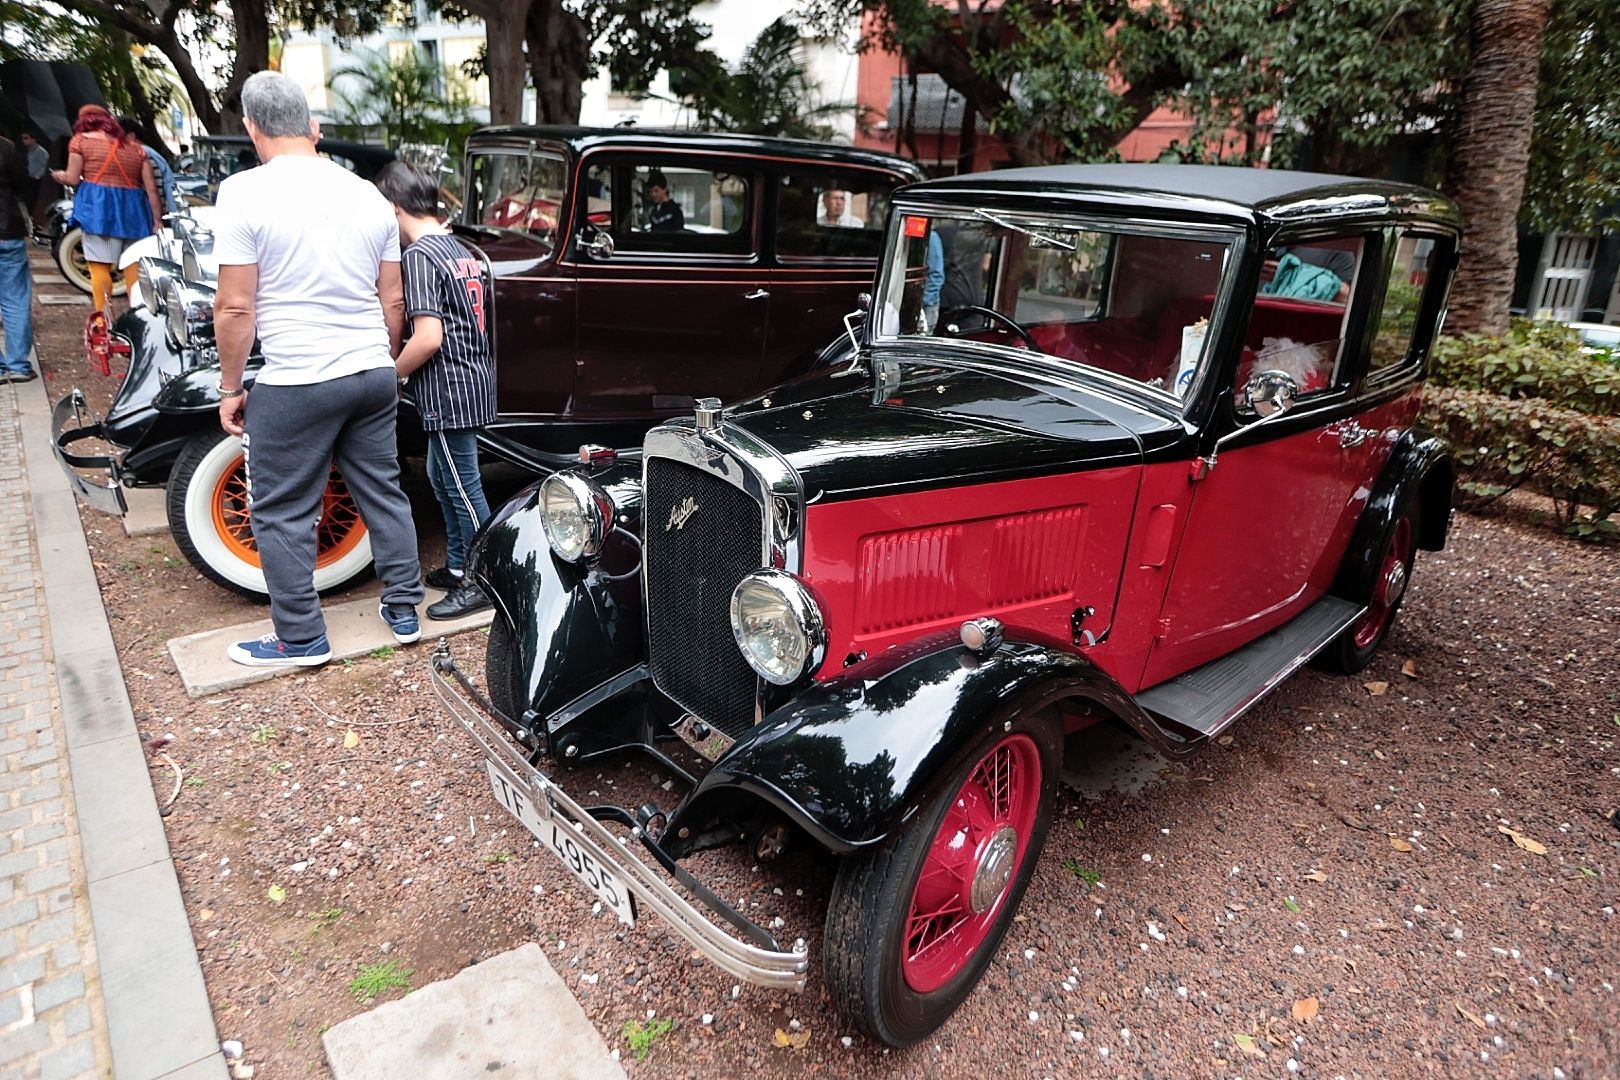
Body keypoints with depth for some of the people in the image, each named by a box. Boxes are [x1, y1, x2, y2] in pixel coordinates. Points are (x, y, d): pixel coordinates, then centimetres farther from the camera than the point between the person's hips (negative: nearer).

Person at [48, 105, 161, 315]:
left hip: (97, 206, -3)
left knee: (100, 265, -2)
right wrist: (157, 221, 9)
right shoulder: (135, 146, 15)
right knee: (134, 268, 6)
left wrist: (60, 175, 23)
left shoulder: (81, 140, 6)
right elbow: (151, 188, 7)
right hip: (133, 209, 3)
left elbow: (73, 178, 1)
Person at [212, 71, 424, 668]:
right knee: (384, 493, 15)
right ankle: (404, 611, 24)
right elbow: (393, 300, 10)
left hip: (295, 384, -5)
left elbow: (235, 307, -11)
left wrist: (230, 387, 0)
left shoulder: (245, 191, -9)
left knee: (281, 512, 8)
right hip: (374, 374, 6)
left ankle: (301, 638, 18)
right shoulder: (369, 194, 6)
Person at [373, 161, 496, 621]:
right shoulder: (461, 249, 11)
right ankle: (457, 567, 32)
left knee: (463, 489, 1)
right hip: (472, 380, 10)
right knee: (442, 478, 21)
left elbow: (428, 338, -25)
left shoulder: (418, 255, -16)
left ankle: (484, 582, 12)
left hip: (449, 390, -10)